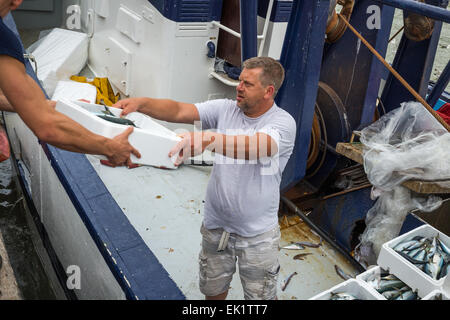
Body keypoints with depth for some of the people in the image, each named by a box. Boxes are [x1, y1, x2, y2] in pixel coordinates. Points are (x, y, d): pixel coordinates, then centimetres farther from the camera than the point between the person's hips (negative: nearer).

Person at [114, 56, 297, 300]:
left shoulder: (283, 122, -16)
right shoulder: (225, 109, -2)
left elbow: (256, 147, -36)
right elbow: (179, 111, -11)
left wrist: (210, 139, -50)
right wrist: (141, 103, -28)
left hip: (258, 234, -4)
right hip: (216, 225, 4)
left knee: (260, 296, 16)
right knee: (213, 290, 24)